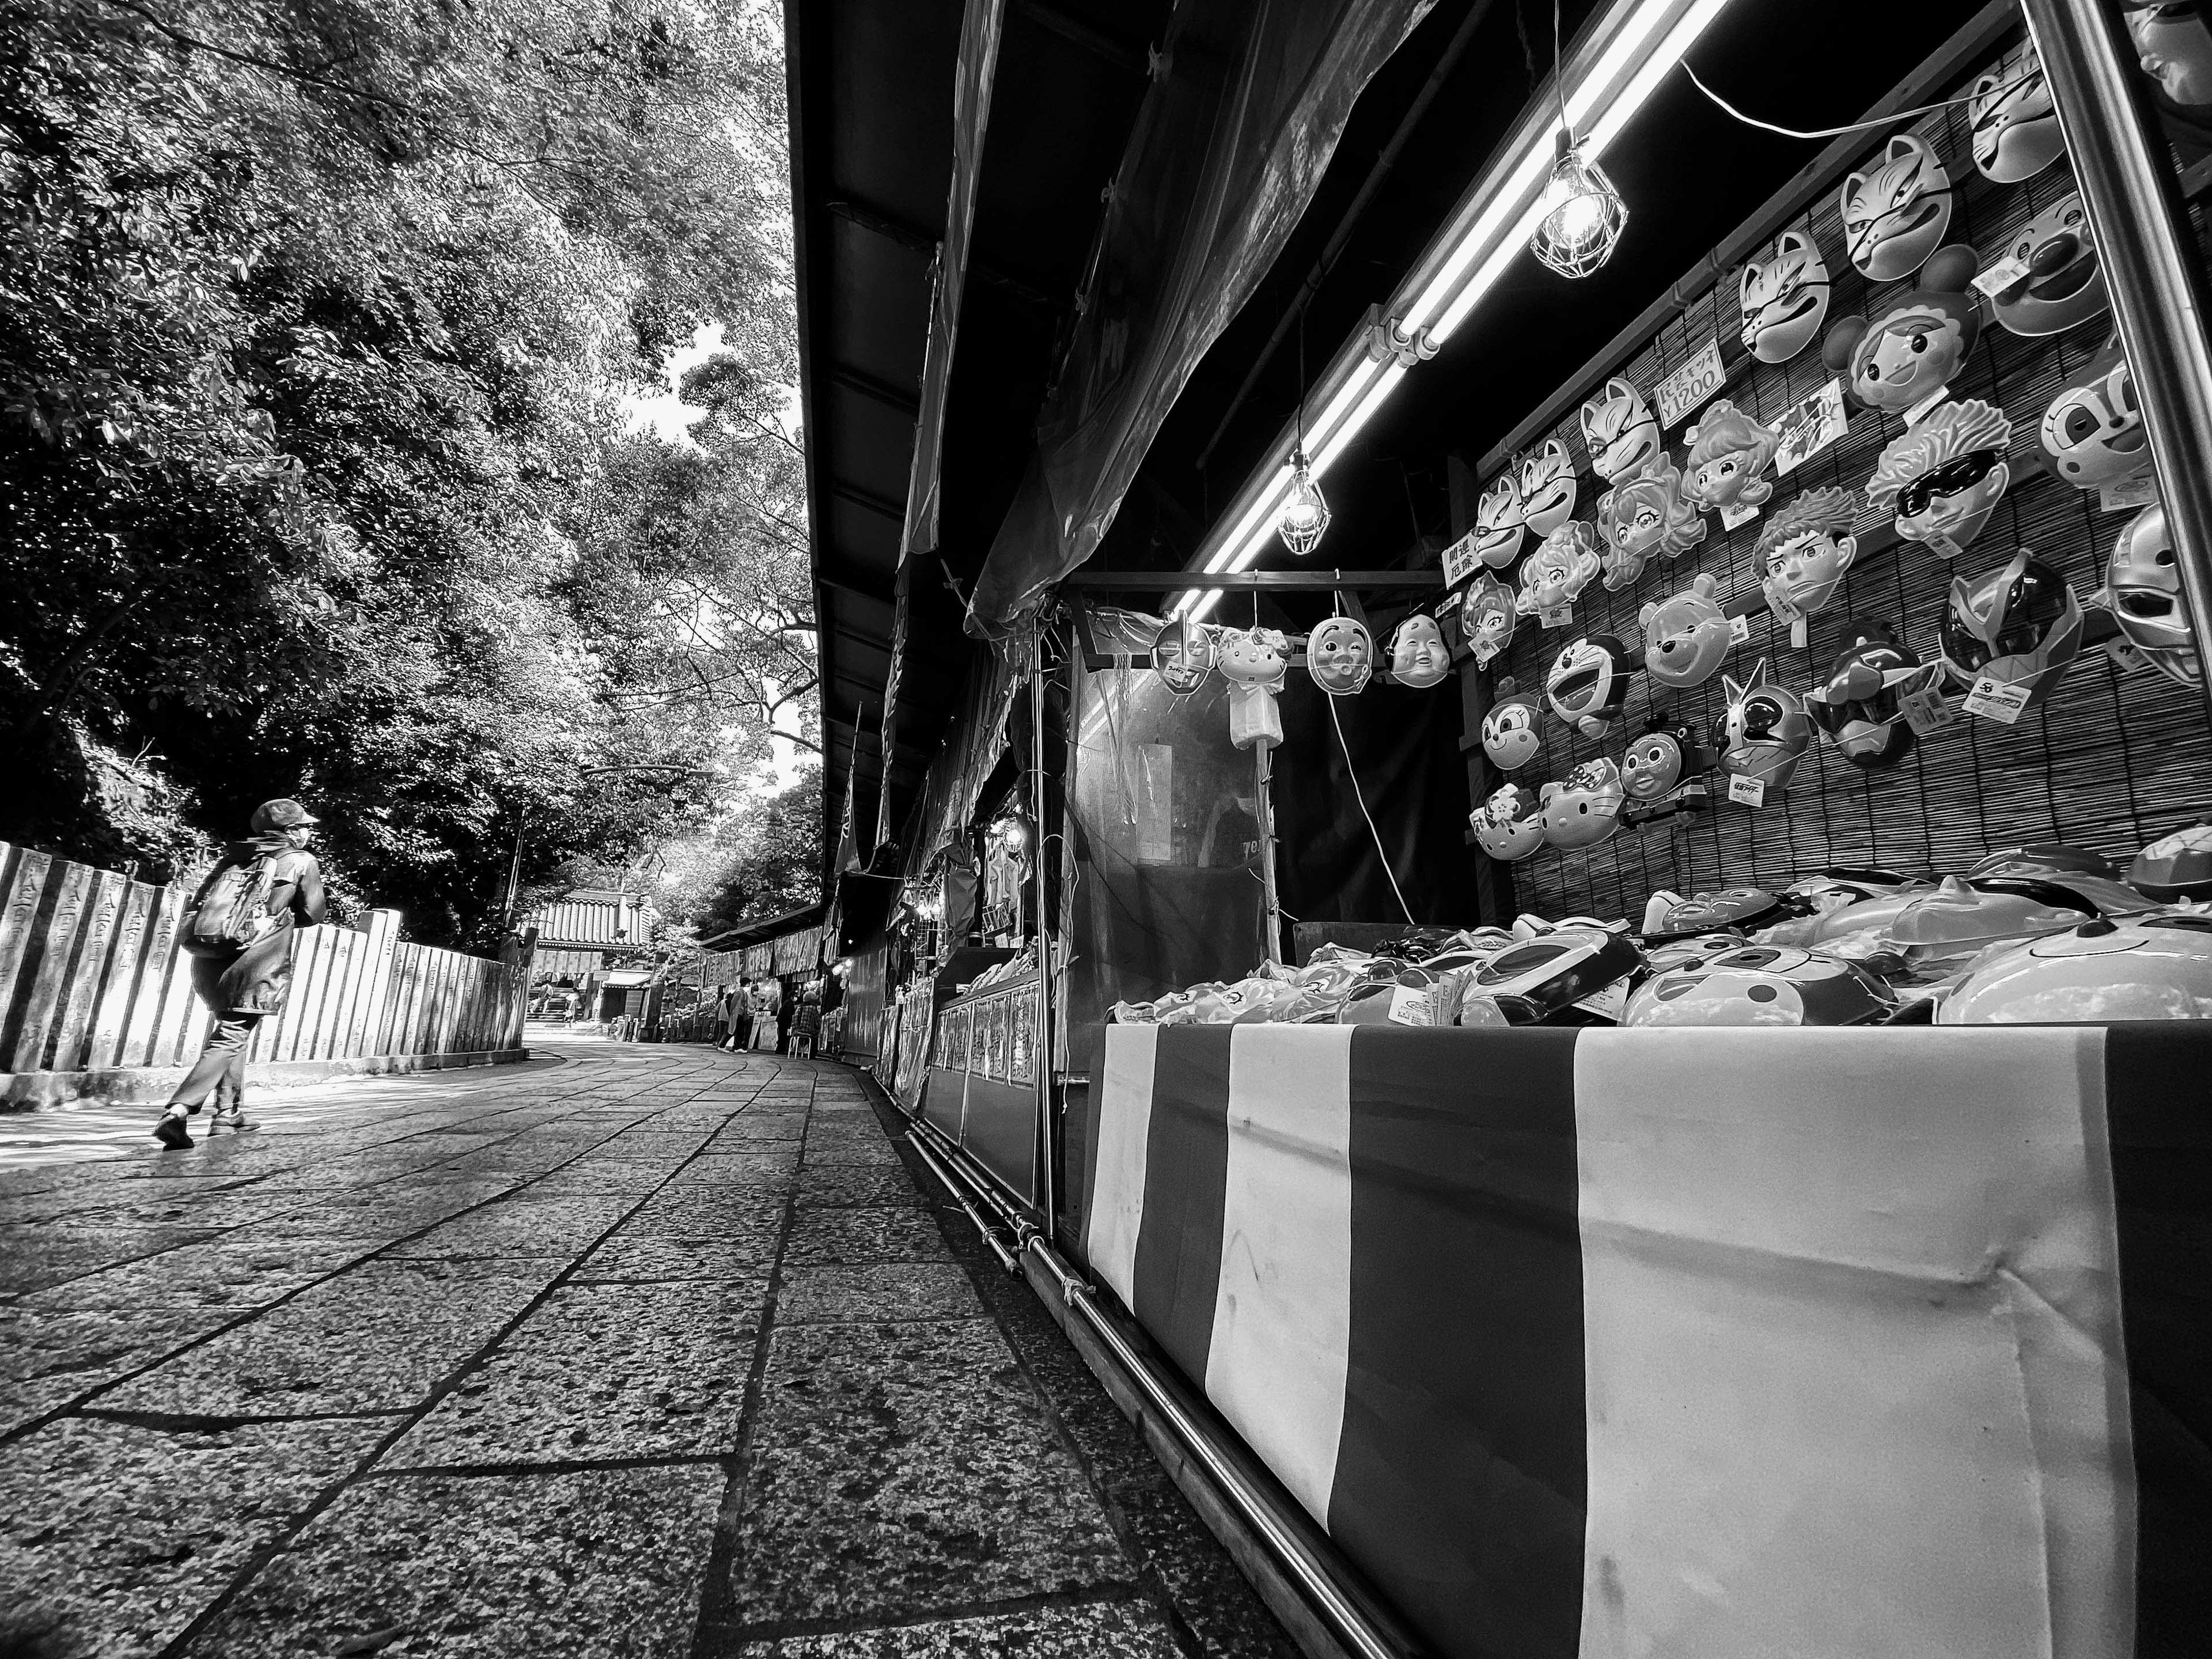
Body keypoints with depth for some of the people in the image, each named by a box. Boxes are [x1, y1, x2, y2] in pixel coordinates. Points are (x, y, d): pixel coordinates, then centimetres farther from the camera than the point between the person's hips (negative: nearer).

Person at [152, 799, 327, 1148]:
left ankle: (229, 1112, 27)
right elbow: (312, 913, 3)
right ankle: (178, 1111, -20)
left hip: (208, 961, 6)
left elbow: (199, 900, 16)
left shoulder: (233, 855, 17)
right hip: (253, 965, -6)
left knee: (231, 1030, 22)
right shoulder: (301, 860, 3)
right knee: (230, 1039, -4)